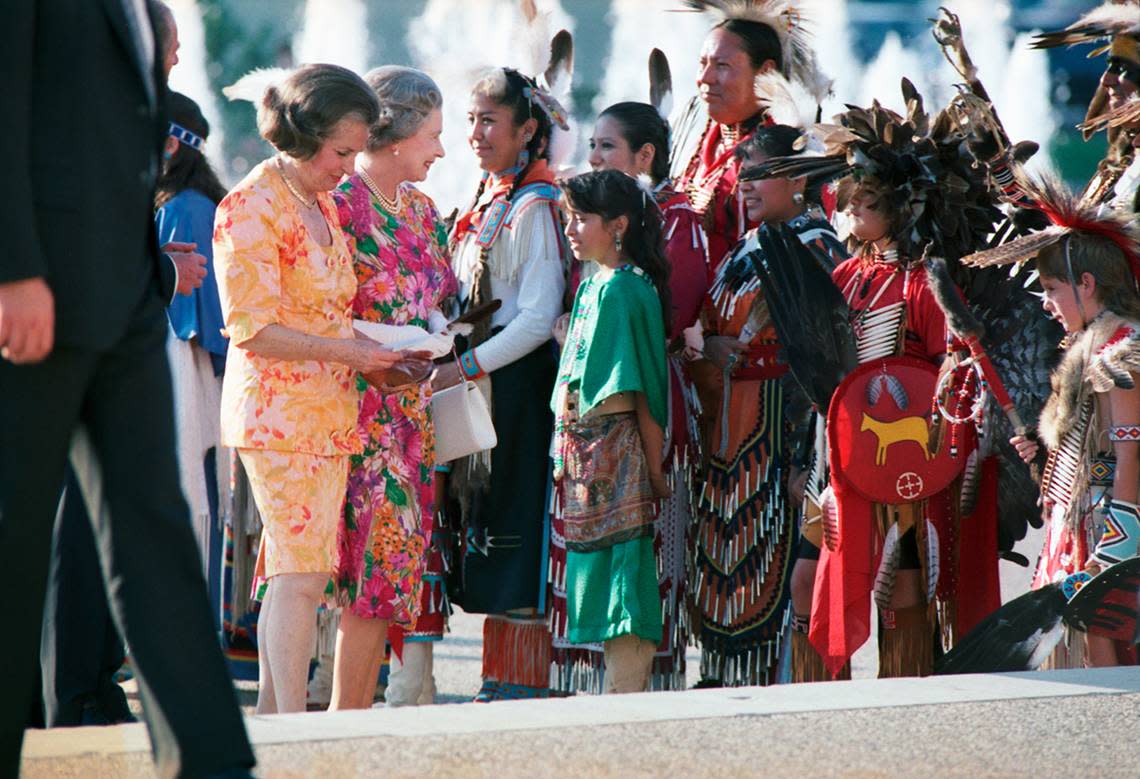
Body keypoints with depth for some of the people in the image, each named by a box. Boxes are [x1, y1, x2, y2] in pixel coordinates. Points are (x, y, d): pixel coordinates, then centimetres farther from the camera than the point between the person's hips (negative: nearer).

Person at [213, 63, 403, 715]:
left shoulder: (322, 202, 15)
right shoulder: (251, 210, -13)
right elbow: (254, 330, -17)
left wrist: (374, 346, 8)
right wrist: (348, 351, -17)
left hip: (329, 410, 9)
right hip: (278, 410, -9)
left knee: (301, 574, 8)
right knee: (299, 574, -12)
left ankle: (270, 720, 13)